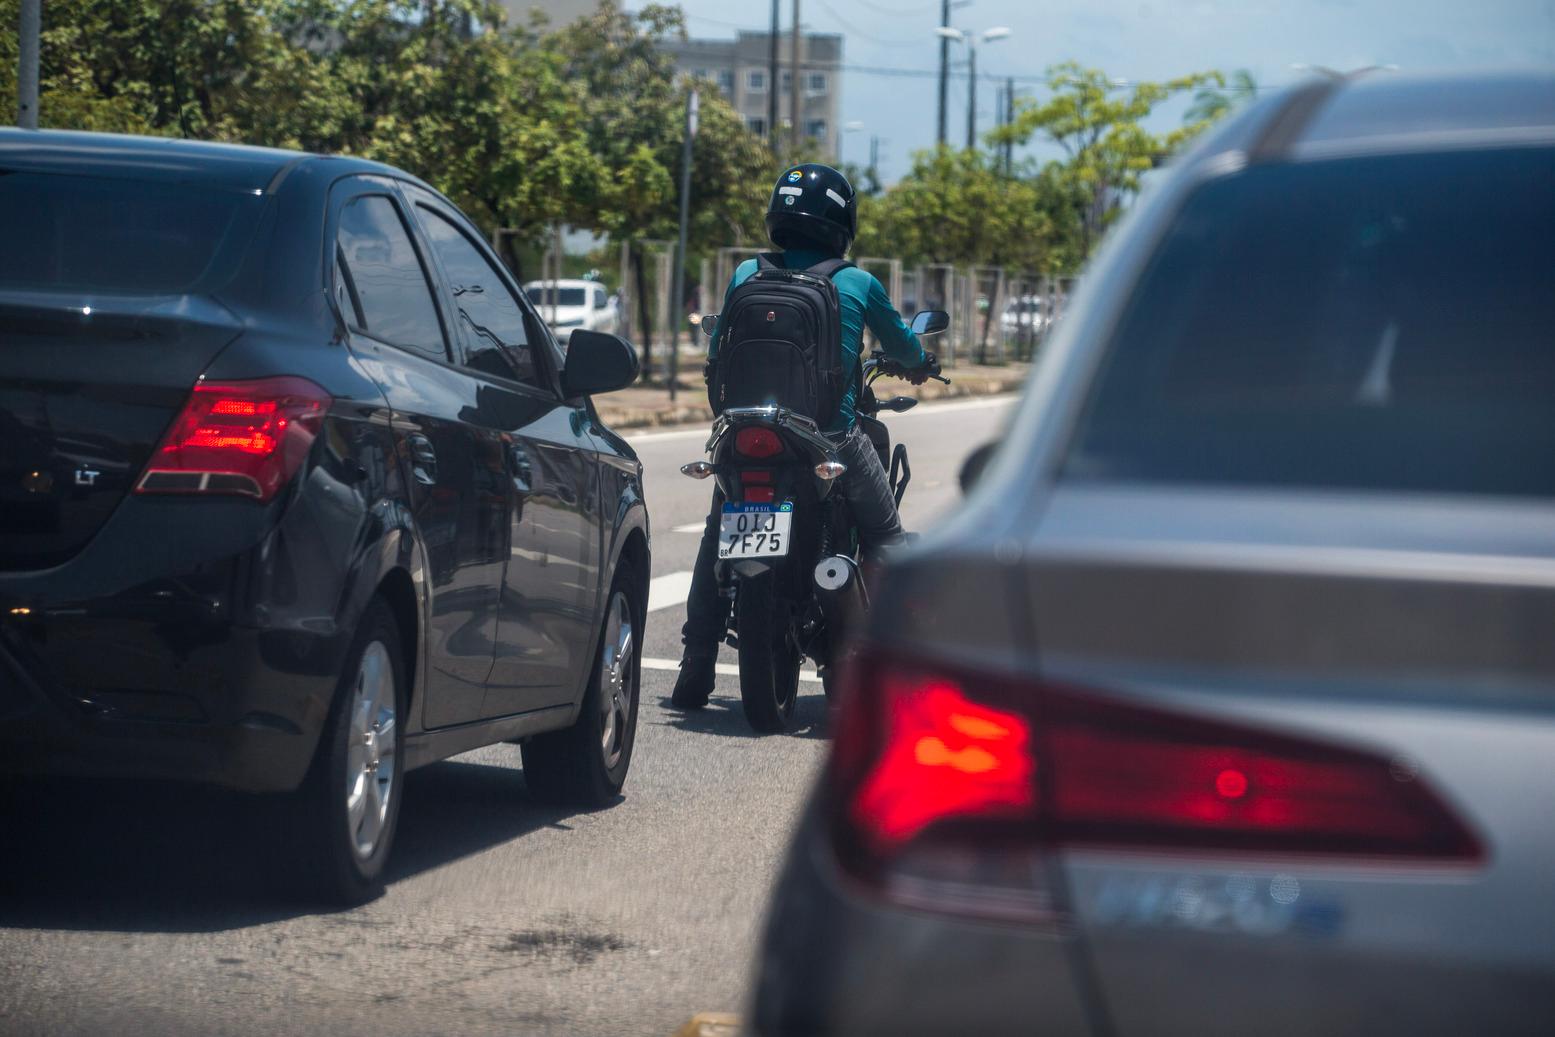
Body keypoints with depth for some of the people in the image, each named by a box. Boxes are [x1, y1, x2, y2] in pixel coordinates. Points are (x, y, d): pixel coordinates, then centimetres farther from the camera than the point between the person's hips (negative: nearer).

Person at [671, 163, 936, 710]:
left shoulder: (746, 274, 5)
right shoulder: (858, 285, 0)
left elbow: (717, 348, 17)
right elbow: (902, 346, 17)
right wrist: (921, 363, 41)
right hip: (832, 434, -3)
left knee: (717, 540, 21)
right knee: (885, 540, 13)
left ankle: (694, 673, 18)